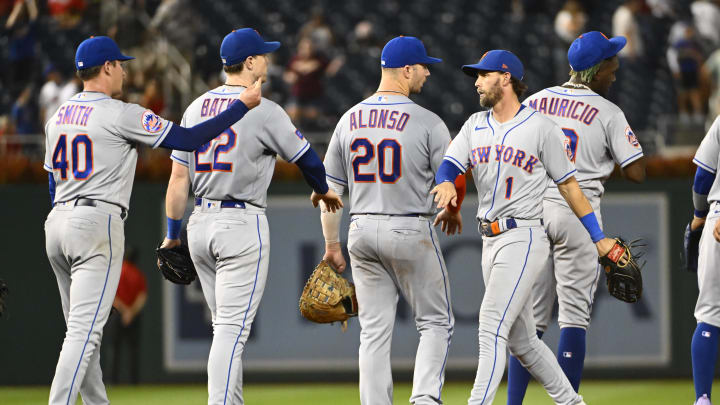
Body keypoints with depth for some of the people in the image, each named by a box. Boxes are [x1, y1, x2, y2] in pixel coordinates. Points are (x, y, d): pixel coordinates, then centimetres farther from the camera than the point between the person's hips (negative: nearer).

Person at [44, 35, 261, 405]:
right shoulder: (120, 114, -8)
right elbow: (188, 139, -9)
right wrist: (243, 105, -1)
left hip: (57, 222, 8)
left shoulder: (57, 118, 15)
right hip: (98, 225, -8)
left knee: (82, 329, 16)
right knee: (85, 330, -13)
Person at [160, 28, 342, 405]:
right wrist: (323, 191, 23)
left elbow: (178, 177, 8)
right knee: (232, 329, -10)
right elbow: (305, 157, 2)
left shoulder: (196, 108, 9)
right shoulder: (263, 111, -9)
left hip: (200, 225, 7)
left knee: (226, 326, 17)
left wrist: (172, 233, 14)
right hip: (243, 225, -7)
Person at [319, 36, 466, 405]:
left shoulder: (349, 120, 6)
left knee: (374, 332, 9)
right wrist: (452, 213, 13)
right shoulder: (427, 122, -10)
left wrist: (332, 243, 14)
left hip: (362, 232, 4)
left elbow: (329, 187, 8)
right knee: (436, 322, 7)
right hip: (411, 232, -4)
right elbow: (454, 181, -9)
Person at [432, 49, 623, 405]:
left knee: (492, 328, -18)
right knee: (520, 339, 12)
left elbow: (568, 185, 1)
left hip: (524, 238, -7)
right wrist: (446, 183, -25)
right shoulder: (475, 125, 13)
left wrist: (599, 238, 0)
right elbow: (451, 163, 1)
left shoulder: (541, 128, -3)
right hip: (490, 240, 7)